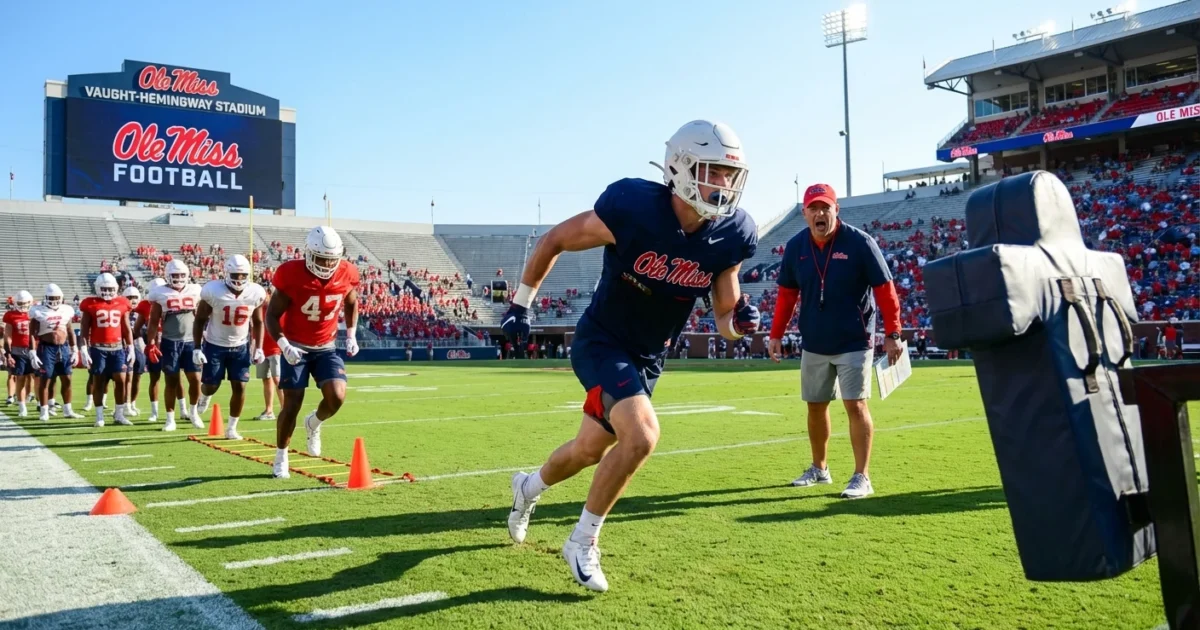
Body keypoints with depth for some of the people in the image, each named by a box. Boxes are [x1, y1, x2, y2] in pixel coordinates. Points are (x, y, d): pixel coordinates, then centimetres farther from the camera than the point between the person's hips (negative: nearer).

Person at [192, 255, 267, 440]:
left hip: (241, 346, 2)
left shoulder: (255, 293, -12)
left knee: (239, 387, -3)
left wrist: (258, 348, -3)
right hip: (215, 345, -2)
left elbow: (258, 322, 3)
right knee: (211, 385, 6)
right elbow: (199, 320, -9)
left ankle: (231, 428, 12)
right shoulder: (213, 291, -20)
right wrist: (197, 348, -13)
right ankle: (205, 396, 46)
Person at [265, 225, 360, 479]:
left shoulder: (347, 274, -11)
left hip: (325, 347, 3)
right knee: (292, 405, -3)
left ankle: (313, 424, 18)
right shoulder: (293, 275, -22)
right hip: (296, 347, -3)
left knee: (337, 397, -17)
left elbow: (352, 304, 12)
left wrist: (351, 335, 4)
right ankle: (280, 458, 19)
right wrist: (284, 346, -26)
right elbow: (272, 316, -12)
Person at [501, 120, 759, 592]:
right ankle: (582, 543, -2)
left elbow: (724, 320, -1)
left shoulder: (730, 236, -12)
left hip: (649, 358, 6)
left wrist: (740, 320, -25)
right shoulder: (633, 208, -26)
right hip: (601, 343, -6)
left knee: (590, 451, 20)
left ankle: (529, 487, 54)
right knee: (641, 436, -26)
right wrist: (521, 303, -4)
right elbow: (554, 240, -11)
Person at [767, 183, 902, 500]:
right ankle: (819, 468, 31)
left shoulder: (860, 242, -13)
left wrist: (892, 334, -13)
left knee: (856, 405, -7)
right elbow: (786, 294, 8)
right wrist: (776, 335, 4)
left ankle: (862, 477, 1)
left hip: (853, 343, -4)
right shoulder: (795, 247, -1)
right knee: (815, 406, 14)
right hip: (813, 344, 5)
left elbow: (884, 289, -11)